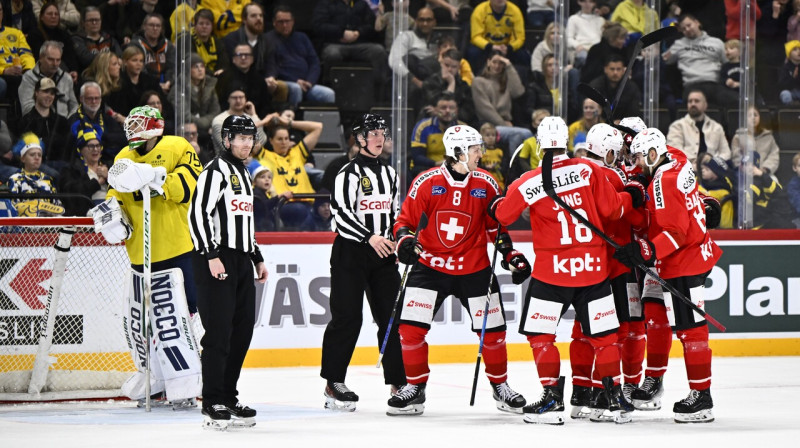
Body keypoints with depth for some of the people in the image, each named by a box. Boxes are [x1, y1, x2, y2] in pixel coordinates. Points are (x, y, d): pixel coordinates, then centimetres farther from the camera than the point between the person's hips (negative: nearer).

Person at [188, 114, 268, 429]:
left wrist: (257, 258, 26)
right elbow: (197, 214, -17)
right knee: (219, 331, -11)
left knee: (243, 330, 8)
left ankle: (228, 398, 17)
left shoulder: (244, 175, 21)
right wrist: (211, 256, -23)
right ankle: (213, 404, -8)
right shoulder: (216, 171, -8)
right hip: (217, 261, -9)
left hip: (241, 262, 9)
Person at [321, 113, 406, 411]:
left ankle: (398, 380, 9)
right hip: (350, 253, -7)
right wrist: (370, 237, -25)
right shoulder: (349, 173, -9)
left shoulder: (389, 173, 15)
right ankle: (333, 384, -1)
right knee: (347, 317, -7)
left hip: (383, 254, 7)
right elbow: (341, 213, -18)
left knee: (392, 316, 3)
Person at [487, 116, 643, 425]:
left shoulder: (530, 182, -9)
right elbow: (611, 208, -2)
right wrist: (631, 199, 18)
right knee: (603, 334, 12)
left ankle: (553, 398, 2)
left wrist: (495, 206, 25)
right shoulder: (587, 170, -5)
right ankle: (615, 398, 12)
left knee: (539, 333, 9)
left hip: (552, 270, -2)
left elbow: (502, 214, 3)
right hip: (593, 268, 3)